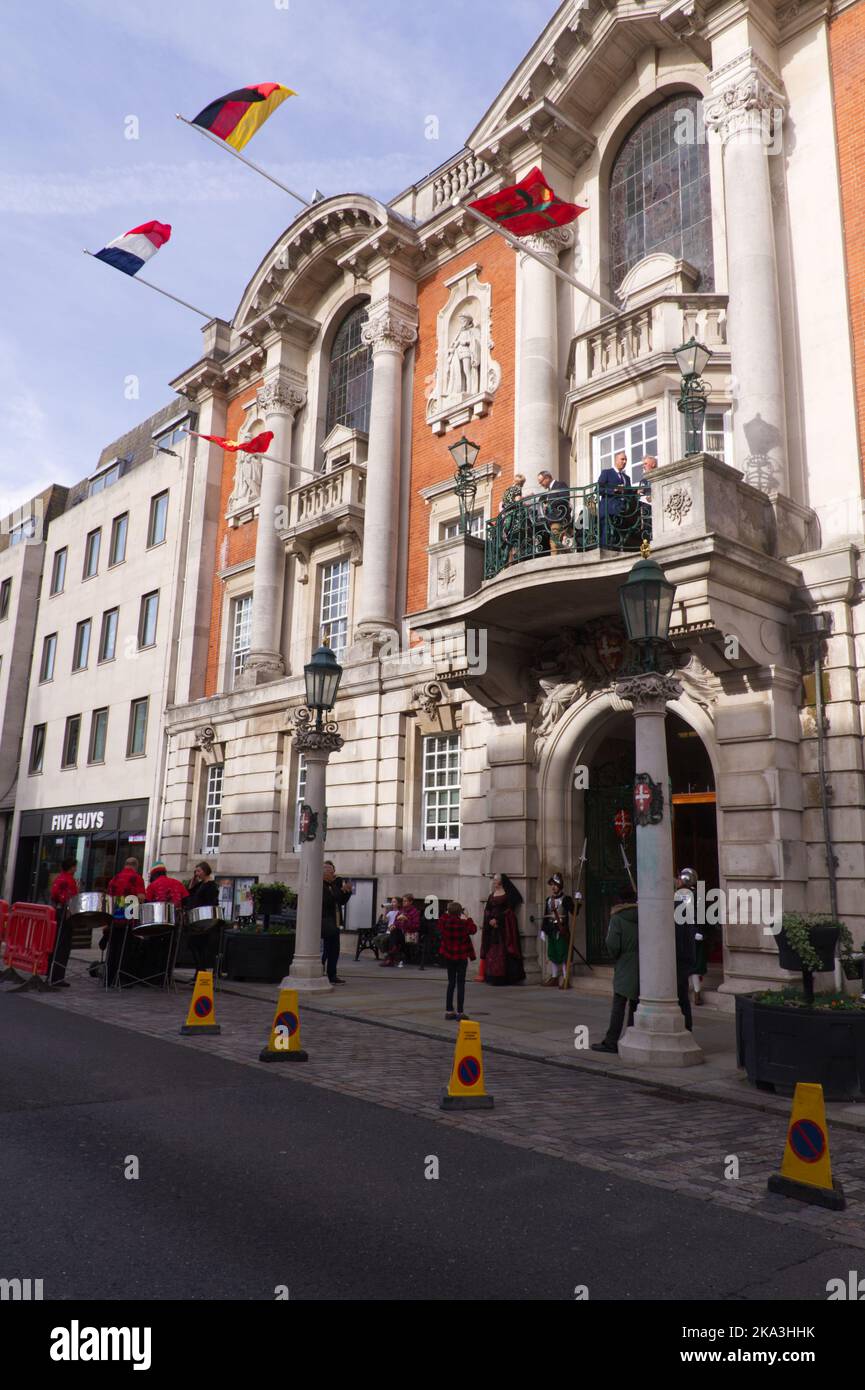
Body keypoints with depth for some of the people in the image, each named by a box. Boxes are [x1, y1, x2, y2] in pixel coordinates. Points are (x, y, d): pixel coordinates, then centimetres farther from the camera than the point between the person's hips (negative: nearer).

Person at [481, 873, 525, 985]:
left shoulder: (508, 894, -1)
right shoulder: (492, 895, 16)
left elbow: (509, 910, -9)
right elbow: (487, 910, 11)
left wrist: (497, 919, -15)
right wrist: (490, 920, -8)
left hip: (504, 926, -5)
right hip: (492, 926, 5)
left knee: (503, 950, -9)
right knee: (491, 950, 0)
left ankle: (504, 977, -7)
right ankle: (492, 976, 2)